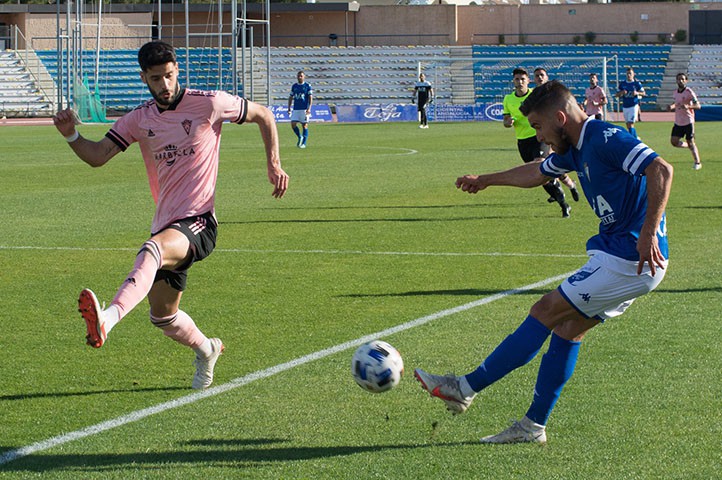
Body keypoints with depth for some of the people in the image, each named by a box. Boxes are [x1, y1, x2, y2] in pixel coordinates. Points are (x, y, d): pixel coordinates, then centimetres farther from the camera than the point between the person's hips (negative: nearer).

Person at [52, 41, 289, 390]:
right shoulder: (139, 119, 9)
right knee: (163, 317, 10)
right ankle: (206, 350, 42)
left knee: (153, 249, -38)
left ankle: (107, 320, -60)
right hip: (166, 226, 6)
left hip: (198, 220, -6)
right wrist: (71, 136, -17)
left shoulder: (208, 104, -3)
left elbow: (263, 115, 9)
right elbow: (97, 157, 3)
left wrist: (274, 165, 2)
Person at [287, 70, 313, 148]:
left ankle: (304, 143, 3)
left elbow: (310, 98, -4)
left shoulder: (308, 86, 0)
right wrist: (289, 108, 11)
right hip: (295, 109, 4)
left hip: (304, 109, -4)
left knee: (304, 125, -3)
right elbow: (291, 97, 18)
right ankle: (300, 137, 16)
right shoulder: (294, 86, 12)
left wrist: (309, 108, -15)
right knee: (293, 124, -7)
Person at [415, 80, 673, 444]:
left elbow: (661, 170, -28)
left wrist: (648, 234, -33)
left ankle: (466, 388, 0)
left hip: (630, 260, -9)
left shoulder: (606, 140, -16)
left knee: (546, 311, -6)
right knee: (568, 327, 11)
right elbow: (536, 173, 33)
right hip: (621, 255, 9)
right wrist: (485, 180, 44)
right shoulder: (577, 148, 14)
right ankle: (533, 426, 15)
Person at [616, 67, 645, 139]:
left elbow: (643, 93, 1)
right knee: (628, 125, 10)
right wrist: (621, 93, -14)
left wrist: (637, 93, -18)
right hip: (625, 107, 5)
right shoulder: (622, 83, 6)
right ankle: (636, 137, 28)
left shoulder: (637, 83, -3)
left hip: (633, 106, -5)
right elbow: (617, 95, 8)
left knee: (630, 124, -14)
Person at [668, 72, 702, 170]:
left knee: (691, 143, -3)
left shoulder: (689, 92, -11)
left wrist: (688, 106, -33)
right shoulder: (676, 92, 7)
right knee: (674, 141, -2)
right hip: (678, 122, 6)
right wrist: (672, 107, 2)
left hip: (688, 122, -6)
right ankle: (690, 146, 23)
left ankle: (697, 163, 10)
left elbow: (698, 106, -15)